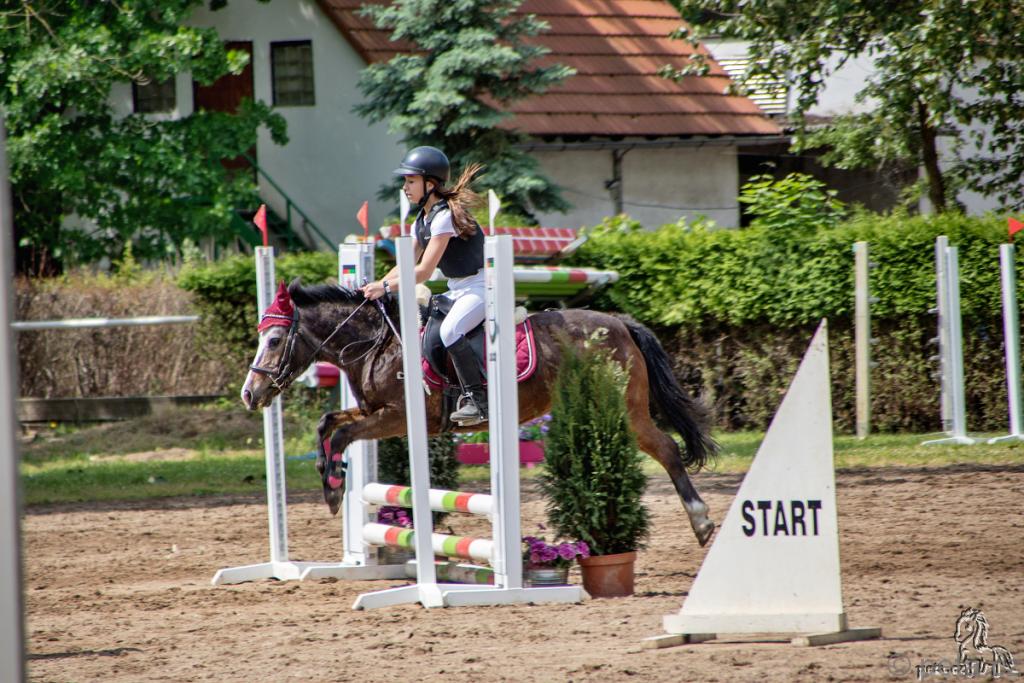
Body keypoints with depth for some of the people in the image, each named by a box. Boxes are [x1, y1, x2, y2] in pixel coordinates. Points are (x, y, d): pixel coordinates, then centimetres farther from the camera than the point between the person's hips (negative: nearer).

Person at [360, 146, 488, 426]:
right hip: (457, 289, 10)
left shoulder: (444, 216, -20)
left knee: (450, 330, -31)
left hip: (480, 286, -10)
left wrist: (385, 288, -19)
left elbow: (424, 271, -22)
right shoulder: (422, 220, 10)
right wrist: (376, 285, 1)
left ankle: (479, 400, -30)